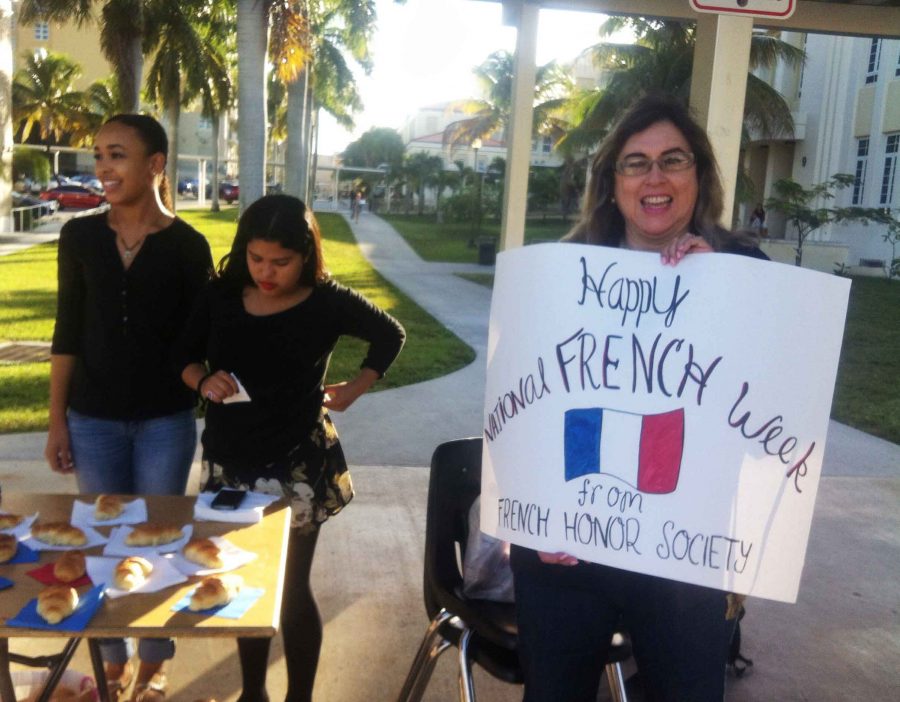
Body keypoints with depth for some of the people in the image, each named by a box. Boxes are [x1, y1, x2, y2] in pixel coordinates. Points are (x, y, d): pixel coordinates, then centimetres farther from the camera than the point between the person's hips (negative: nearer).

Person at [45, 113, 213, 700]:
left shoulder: (186, 245, -7)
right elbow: (68, 333, 2)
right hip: (93, 421, 2)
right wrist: (57, 420, 2)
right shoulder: (80, 236, -1)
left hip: (165, 422, -2)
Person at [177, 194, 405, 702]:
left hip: (297, 467, -4)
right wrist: (204, 382, -14)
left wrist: (352, 391, 0)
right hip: (230, 463, 4)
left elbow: (391, 335, 5)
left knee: (291, 586, 6)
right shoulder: (222, 296, -3)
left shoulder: (328, 302, -10)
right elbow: (187, 356, 7)